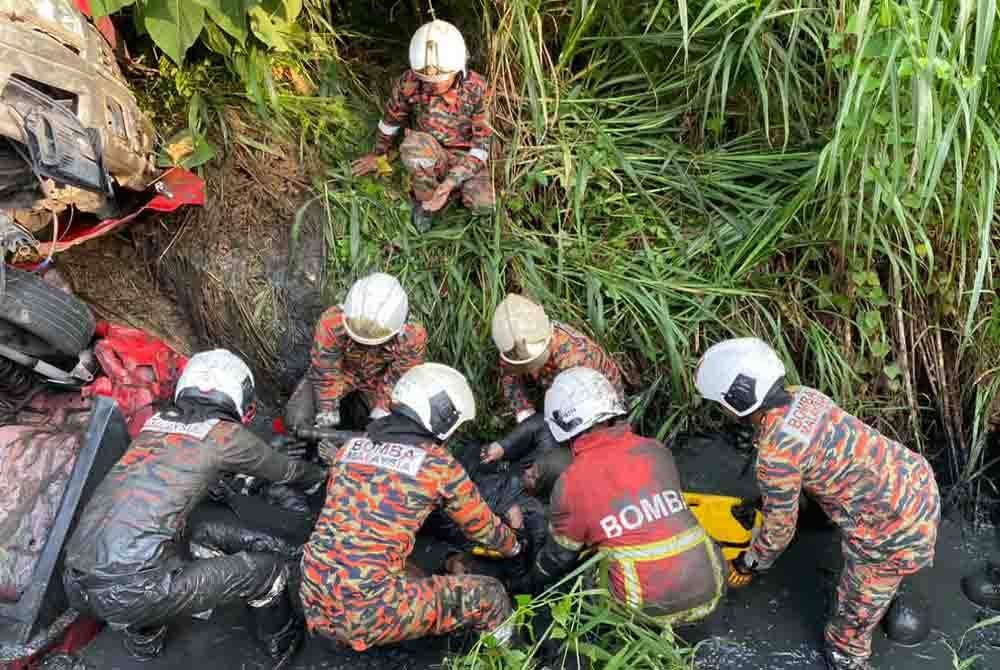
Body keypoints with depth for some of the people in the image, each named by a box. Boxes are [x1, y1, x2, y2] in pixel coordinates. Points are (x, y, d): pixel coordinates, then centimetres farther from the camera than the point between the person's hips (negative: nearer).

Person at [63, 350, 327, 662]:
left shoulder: (157, 421, 18)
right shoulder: (226, 435, 2)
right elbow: (284, 471, 21)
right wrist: (320, 474, 42)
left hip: (78, 585, 7)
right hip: (134, 588, -7)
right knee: (269, 570, 4)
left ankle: (143, 637, 42)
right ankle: (282, 643, 31)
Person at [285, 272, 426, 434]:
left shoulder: (412, 337, -35)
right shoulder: (331, 324, -36)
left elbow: (397, 380, -22)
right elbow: (326, 374, -27)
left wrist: (380, 416, -25)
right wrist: (327, 416, -25)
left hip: (378, 382, 1)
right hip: (340, 371, -1)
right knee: (298, 418, -17)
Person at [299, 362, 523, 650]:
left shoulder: (350, 447, 10)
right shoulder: (439, 464, -4)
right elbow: (481, 525, 13)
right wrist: (513, 546, 35)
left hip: (314, 606, 6)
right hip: (368, 615, -6)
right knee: (490, 595, 8)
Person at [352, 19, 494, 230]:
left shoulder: (476, 89, -21)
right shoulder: (409, 82, -17)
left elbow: (481, 144, -19)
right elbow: (391, 120, 3)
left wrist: (452, 182, -30)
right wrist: (378, 155, 18)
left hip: (465, 157, 0)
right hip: (427, 156, 0)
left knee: (483, 205, -27)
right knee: (414, 144, -36)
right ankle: (425, 199, -10)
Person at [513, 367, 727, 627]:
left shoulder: (570, 484, -8)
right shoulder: (657, 451, 4)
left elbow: (560, 556, 8)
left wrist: (530, 584, 30)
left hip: (653, 610, -4)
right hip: (709, 595, 5)